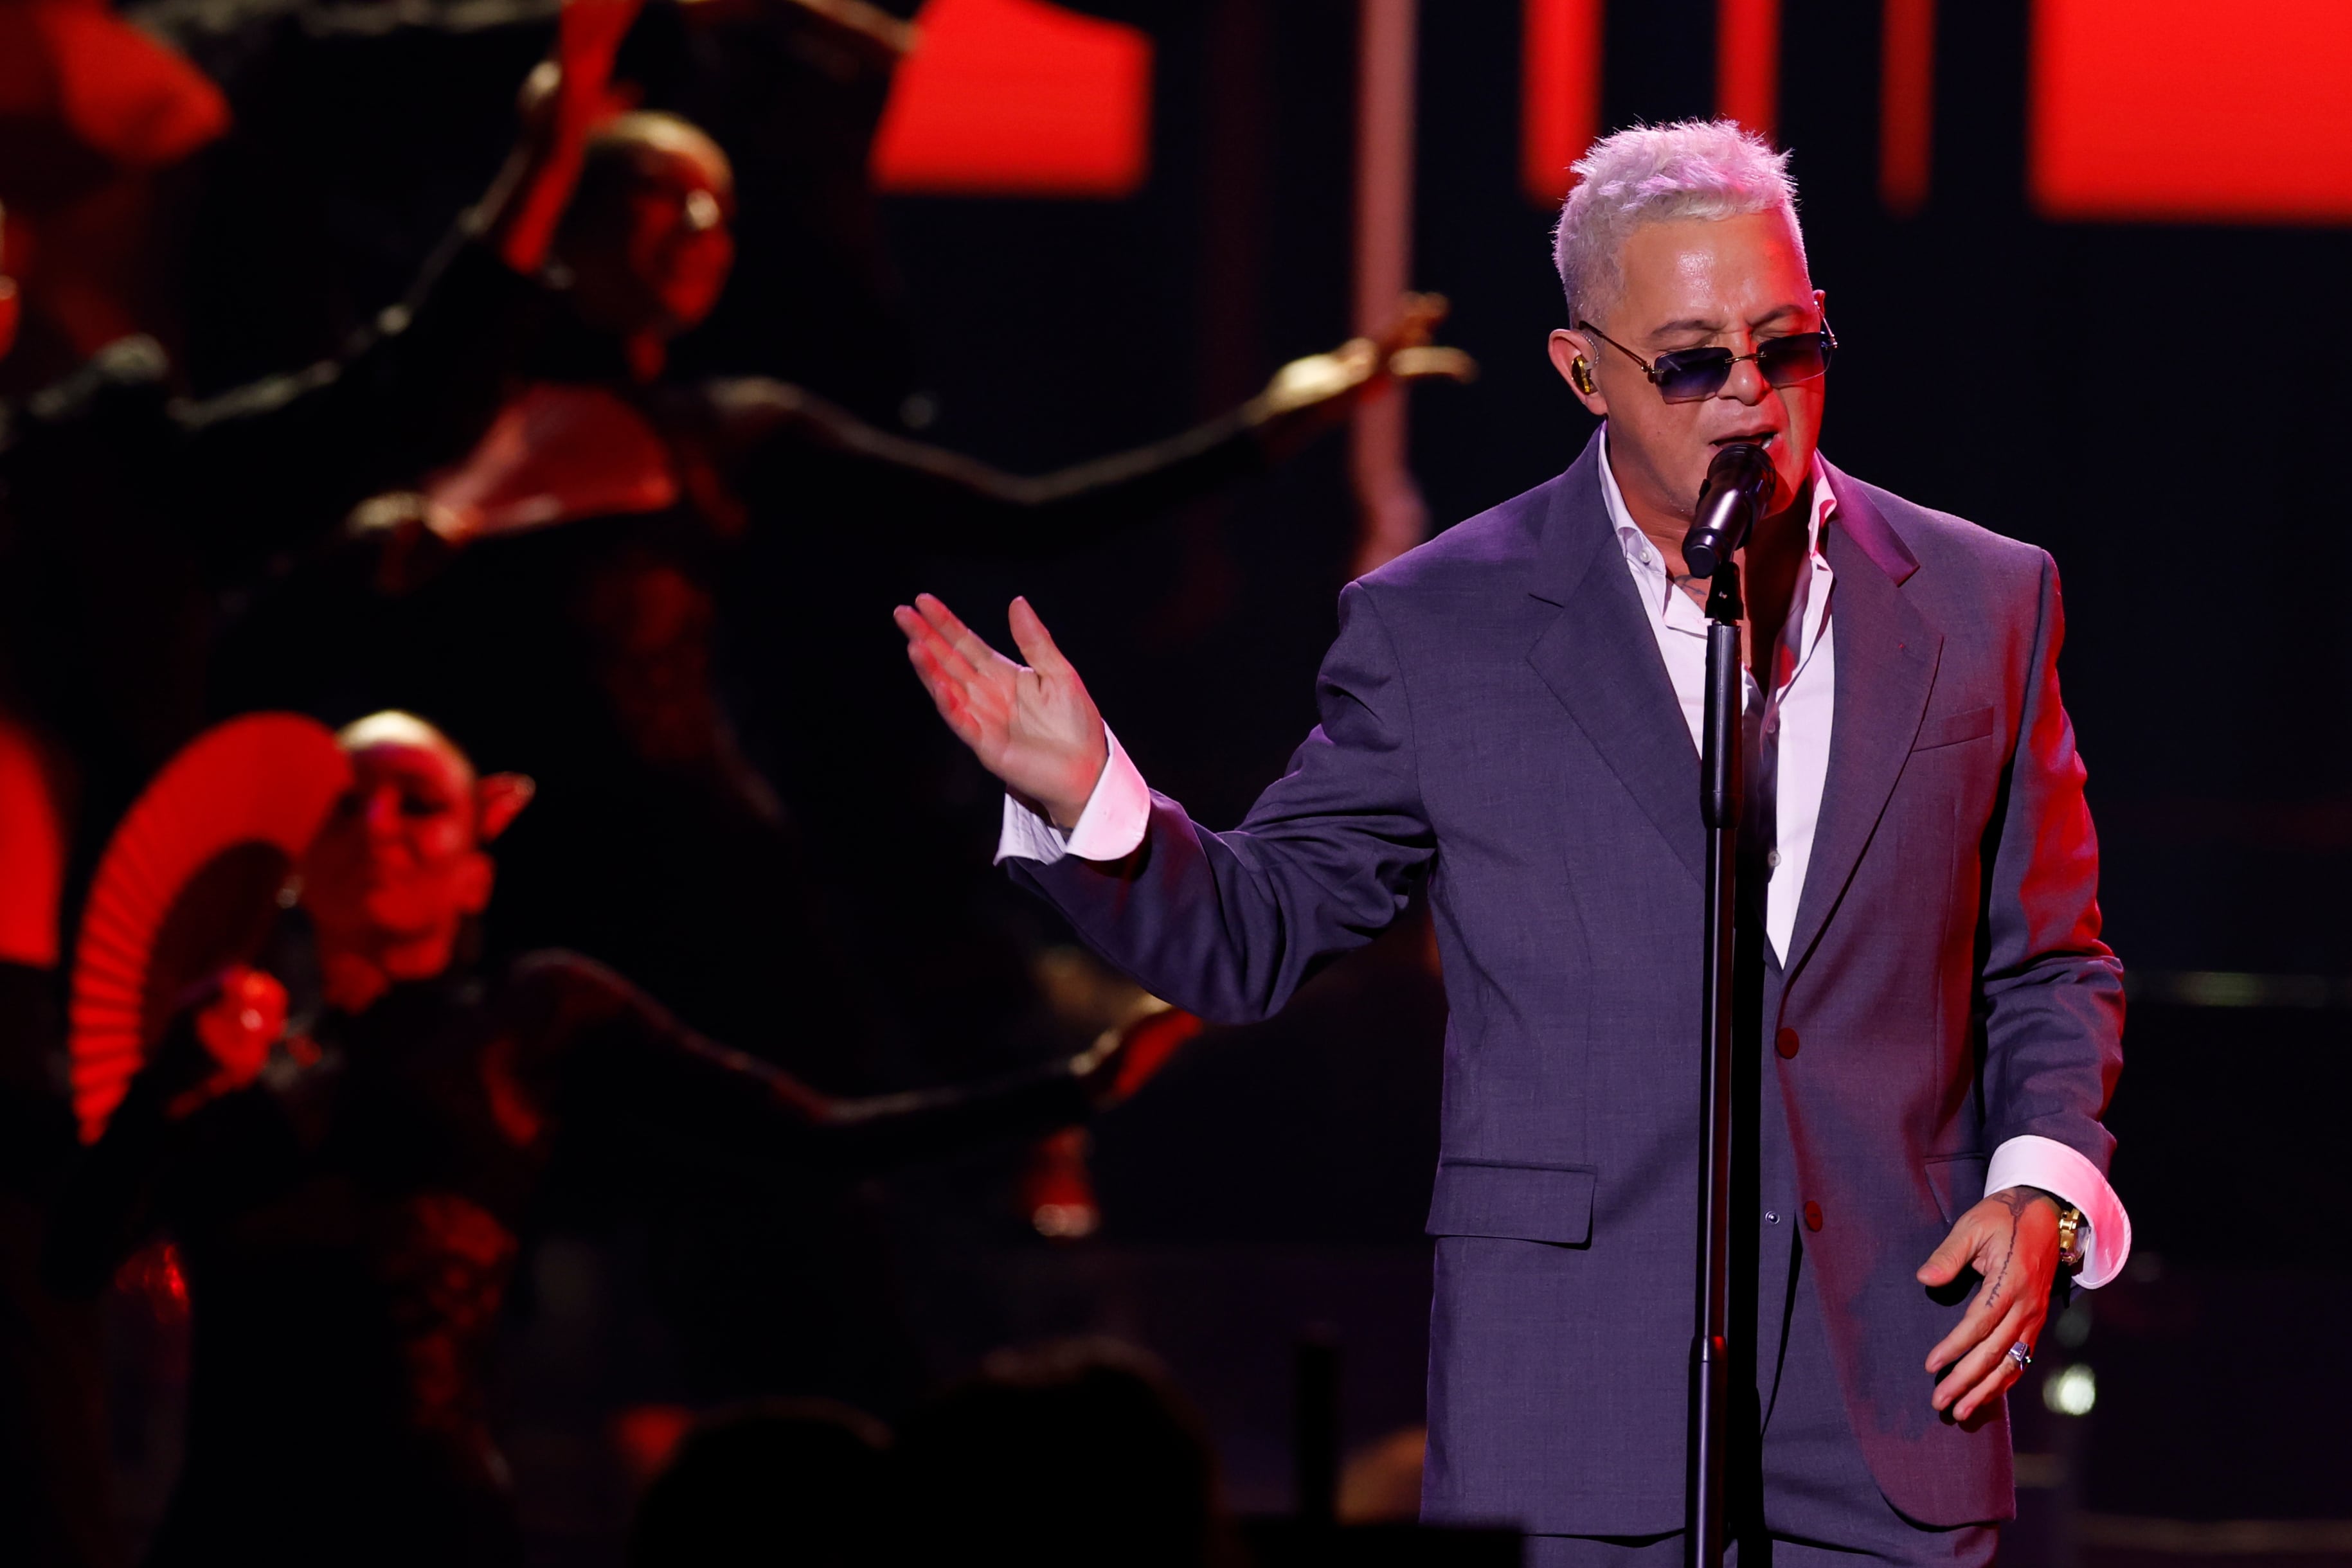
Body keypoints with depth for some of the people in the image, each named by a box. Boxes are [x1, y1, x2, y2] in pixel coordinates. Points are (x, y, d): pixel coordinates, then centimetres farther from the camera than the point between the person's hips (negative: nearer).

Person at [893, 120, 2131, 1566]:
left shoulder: (1982, 603, 9)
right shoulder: (1441, 627, 3)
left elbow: (2049, 970, 15)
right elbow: (1252, 938, 7)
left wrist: (2044, 1180, -2)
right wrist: (1087, 802, -11)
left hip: (1895, 1389, 2)